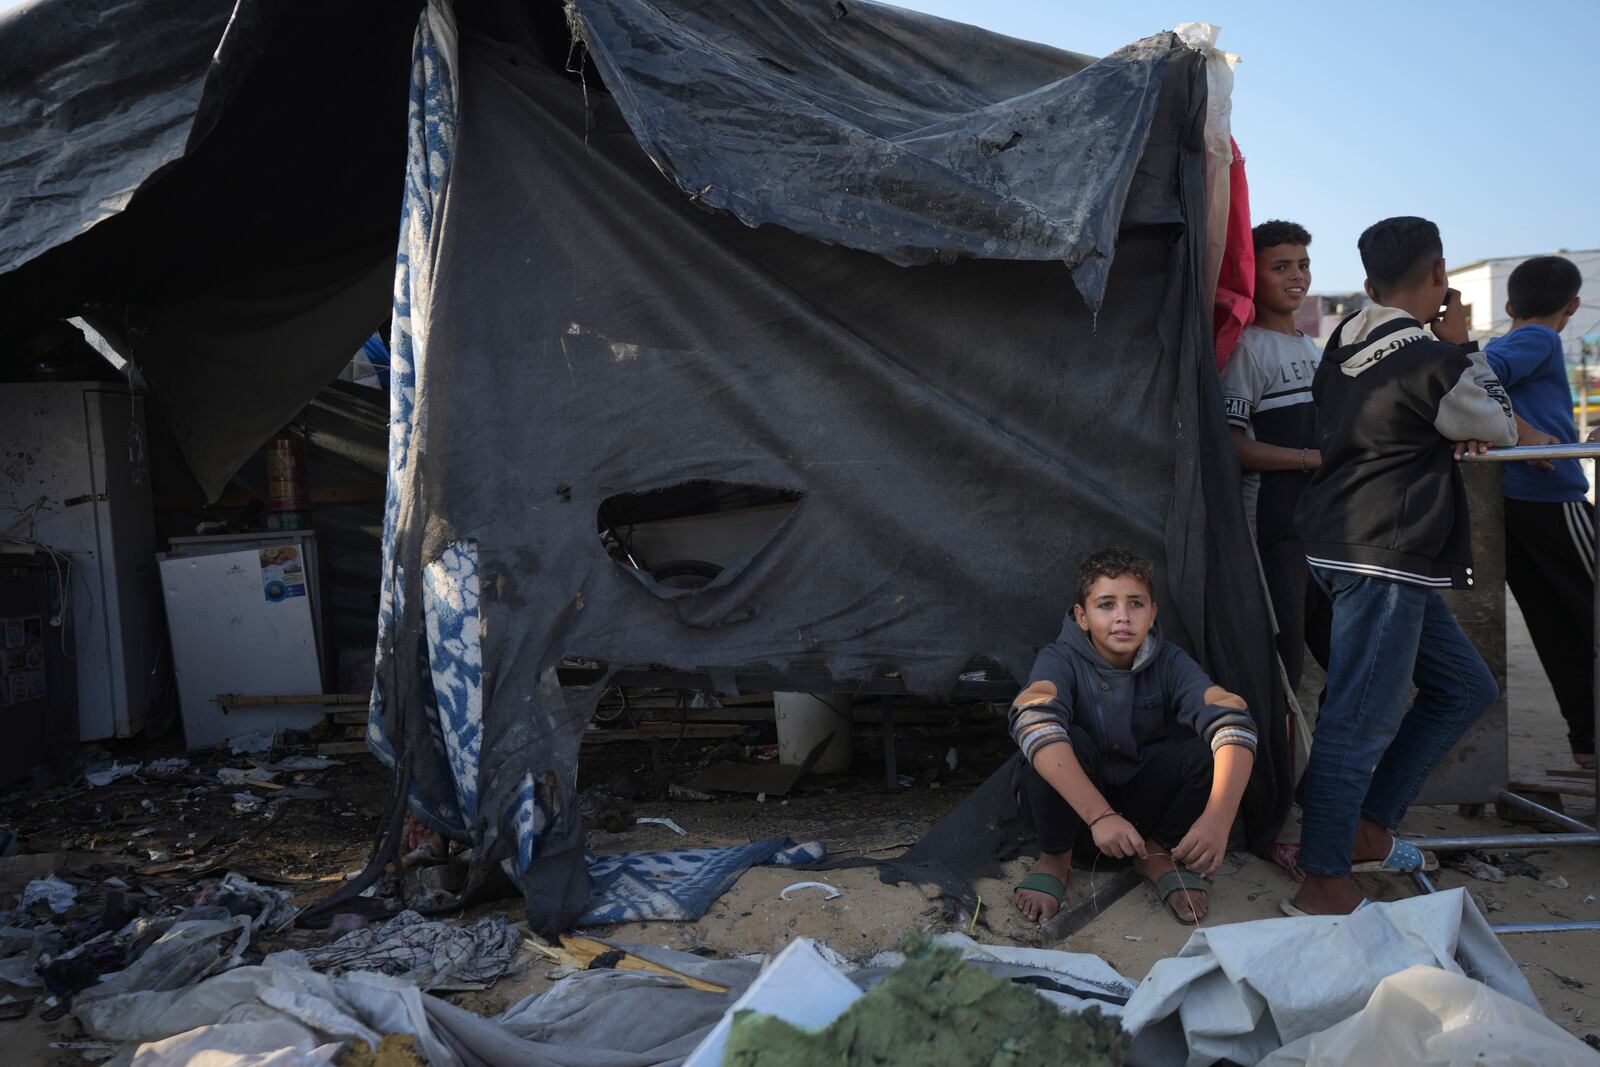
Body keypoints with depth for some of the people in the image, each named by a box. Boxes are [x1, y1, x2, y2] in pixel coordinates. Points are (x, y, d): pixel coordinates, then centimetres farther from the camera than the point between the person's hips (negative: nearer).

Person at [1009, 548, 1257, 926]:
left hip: (1144, 802, 3)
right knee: (1066, 741, -35)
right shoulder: (1061, 661, -20)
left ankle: (1158, 852, 2)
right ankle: (1055, 856, -7)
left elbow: (1232, 721, -29)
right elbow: (1034, 722, -42)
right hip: (1070, 806, -2)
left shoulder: (1170, 663, -12)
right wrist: (1099, 815, -52)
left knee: (1210, 745, -24)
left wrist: (1217, 818, -46)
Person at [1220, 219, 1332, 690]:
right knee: (1280, 670, -6)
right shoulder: (1246, 347, -9)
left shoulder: (1312, 347, 19)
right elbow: (1231, 445, -17)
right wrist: (1315, 458, -17)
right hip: (1272, 531, -9)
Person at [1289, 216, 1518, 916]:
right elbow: (1499, 427, 3)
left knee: (1464, 688, 18)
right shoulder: (1431, 360, -14)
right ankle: (1323, 884, 2)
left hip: (1345, 544, 10)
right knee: (1363, 719, -5)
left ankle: (1367, 831, 24)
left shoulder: (1344, 342, 9)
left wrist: (1453, 436, 5)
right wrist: (1462, 344, 9)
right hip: (1382, 561, -10)